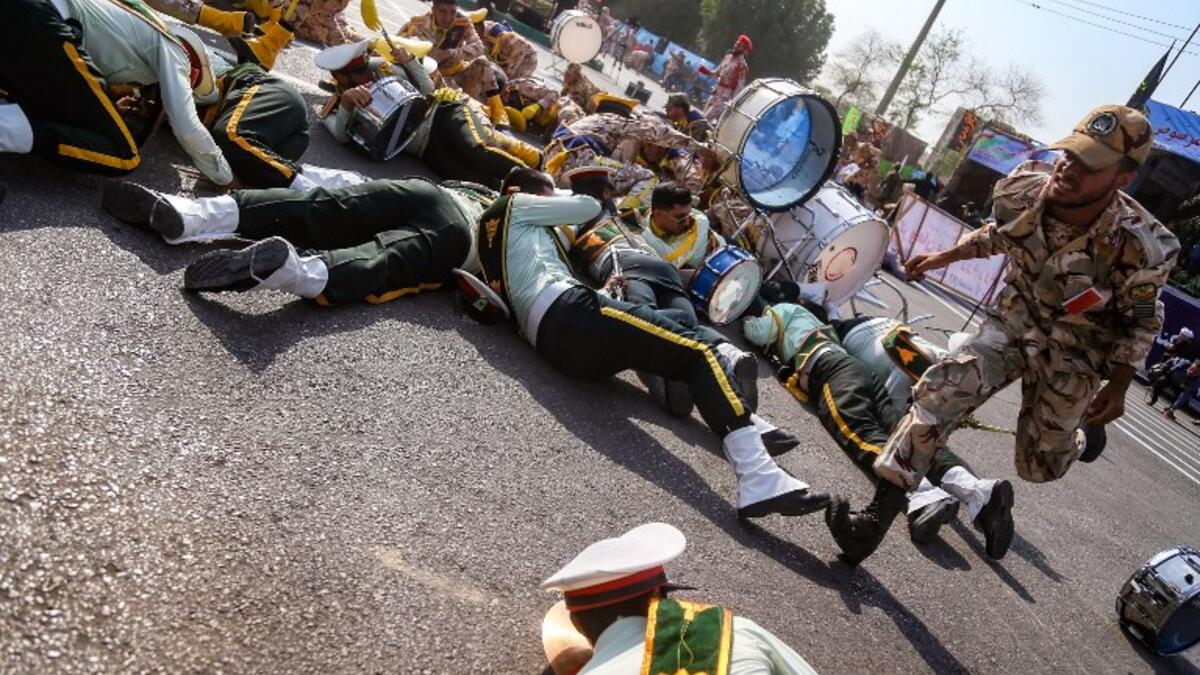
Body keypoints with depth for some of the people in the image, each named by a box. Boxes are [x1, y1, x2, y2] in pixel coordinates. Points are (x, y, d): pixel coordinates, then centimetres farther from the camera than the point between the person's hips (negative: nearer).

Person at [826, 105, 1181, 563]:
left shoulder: (1138, 247, -28)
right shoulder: (1020, 188, -20)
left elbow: (1143, 319, -8)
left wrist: (1118, 387, -5)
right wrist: (948, 255, 5)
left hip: (1073, 355, -2)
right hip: (1015, 319, 2)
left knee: (1038, 465, 9)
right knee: (942, 389, -21)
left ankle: (1087, 426, 46)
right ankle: (880, 513, -16)